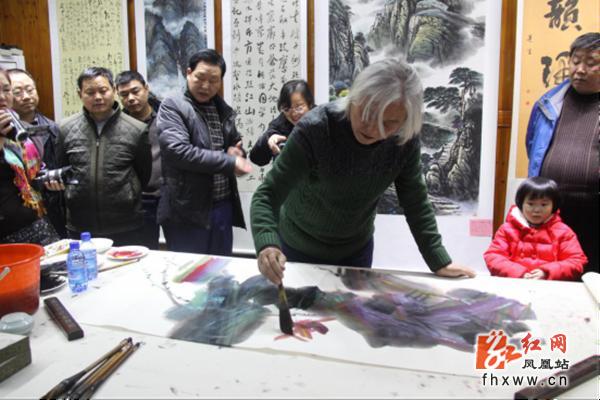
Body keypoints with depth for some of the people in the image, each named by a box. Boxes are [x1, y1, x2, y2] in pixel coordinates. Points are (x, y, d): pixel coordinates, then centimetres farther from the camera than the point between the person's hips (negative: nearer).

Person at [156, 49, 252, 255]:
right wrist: (229, 162, -20)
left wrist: (237, 153, -3)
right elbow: (178, 151, -21)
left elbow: (236, 144, 22)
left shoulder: (223, 109, 12)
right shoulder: (172, 106, -7)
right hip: (188, 211, -6)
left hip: (224, 207, 6)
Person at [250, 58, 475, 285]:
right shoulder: (315, 128, -31)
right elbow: (268, 195, -31)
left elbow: (416, 204, -9)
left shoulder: (405, 140, -20)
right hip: (300, 246, -2)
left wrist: (440, 262, -12)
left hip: (357, 248, 3)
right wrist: (267, 245, -48)